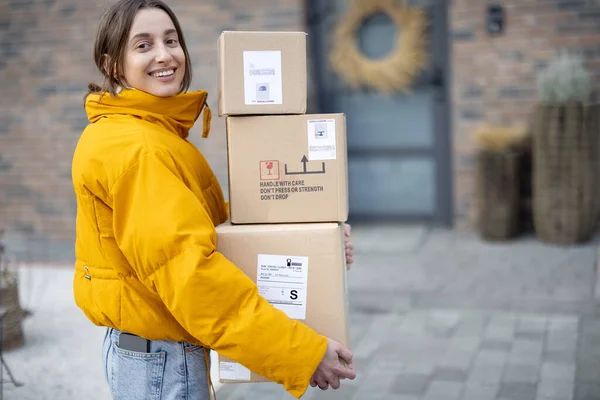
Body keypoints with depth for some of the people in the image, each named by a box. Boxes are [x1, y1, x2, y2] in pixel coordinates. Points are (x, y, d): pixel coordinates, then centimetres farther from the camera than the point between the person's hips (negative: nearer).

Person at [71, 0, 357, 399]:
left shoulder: (157, 134, 10)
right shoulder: (134, 148, -21)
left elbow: (216, 220, 7)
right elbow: (186, 269, -29)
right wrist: (299, 352, -30)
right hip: (161, 359, -9)